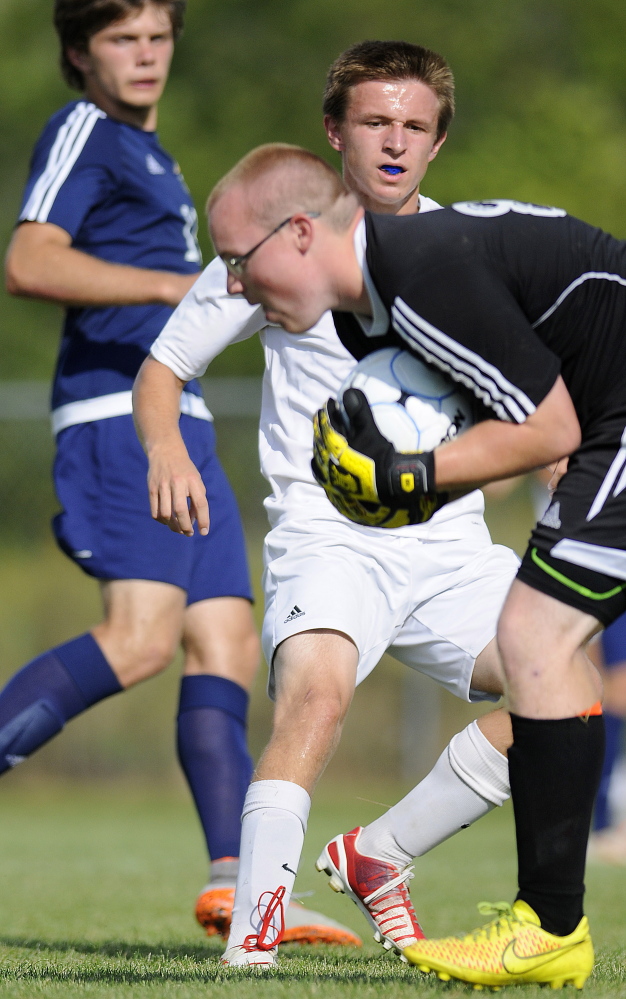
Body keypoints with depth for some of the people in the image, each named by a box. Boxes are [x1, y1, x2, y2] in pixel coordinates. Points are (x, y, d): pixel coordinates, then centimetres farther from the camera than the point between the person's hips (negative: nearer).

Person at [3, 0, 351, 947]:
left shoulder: (146, 150, 25)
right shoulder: (84, 131, -4)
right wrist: (174, 285, -24)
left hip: (174, 420, 10)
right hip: (118, 413, -10)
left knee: (227, 645, 1)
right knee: (141, 635, -23)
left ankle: (236, 881, -5)